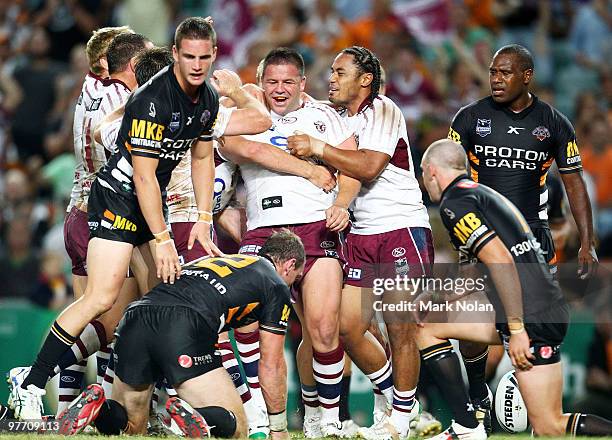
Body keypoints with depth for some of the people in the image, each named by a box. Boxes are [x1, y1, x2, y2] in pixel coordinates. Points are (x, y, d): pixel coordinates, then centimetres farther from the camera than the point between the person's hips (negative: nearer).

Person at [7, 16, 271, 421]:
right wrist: (163, 239, -21)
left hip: (155, 201, 9)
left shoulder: (208, 97, 2)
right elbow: (144, 175, -23)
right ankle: (31, 385, -15)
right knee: (101, 298, -18)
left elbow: (201, 158, 16)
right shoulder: (153, 100, -24)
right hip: (118, 198, -9)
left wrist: (203, 219, 10)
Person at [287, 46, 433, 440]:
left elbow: (369, 168, -20)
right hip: (362, 234, 8)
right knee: (347, 327, 2)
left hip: (403, 229, -8)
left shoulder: (382, 110, -8)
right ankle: (400, 401, 18)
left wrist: (317, 148, -15)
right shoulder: (337, 118, 16)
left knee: (400, 329, -6)